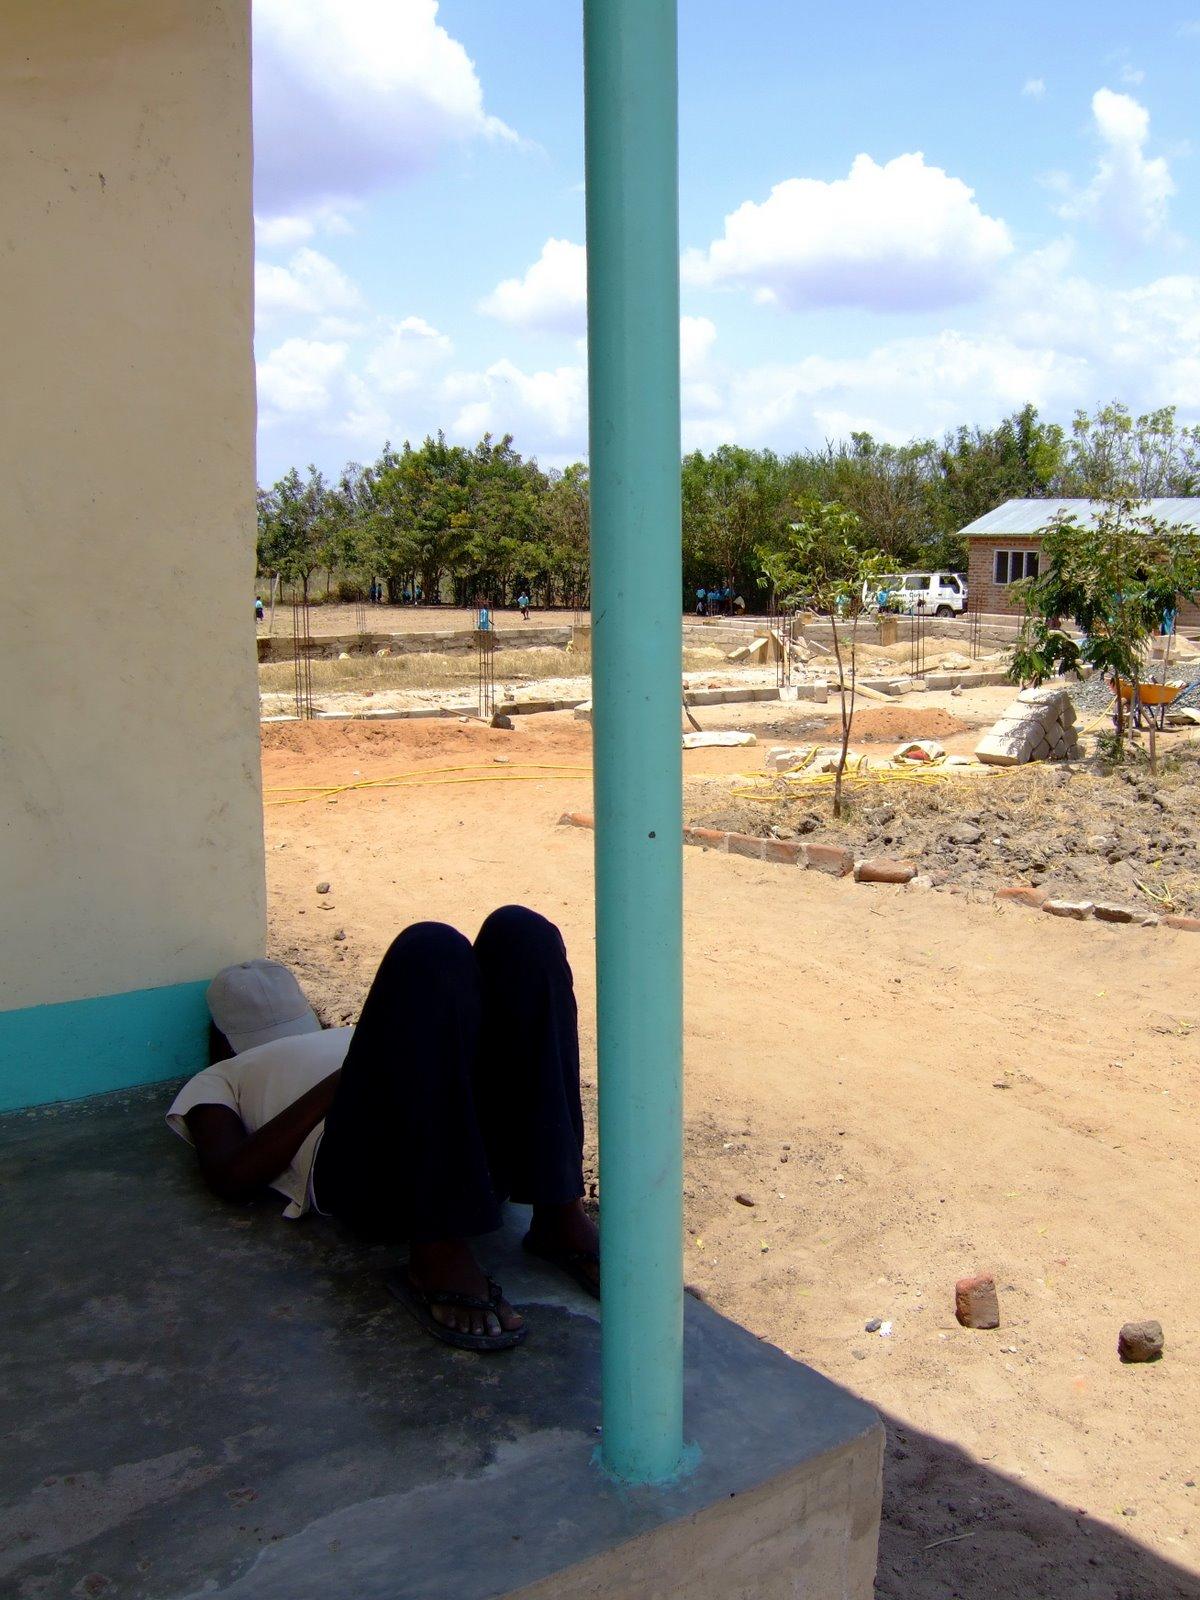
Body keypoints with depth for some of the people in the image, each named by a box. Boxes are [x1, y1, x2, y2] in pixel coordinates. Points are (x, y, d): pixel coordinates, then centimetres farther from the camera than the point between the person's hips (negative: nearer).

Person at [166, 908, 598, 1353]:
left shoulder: (346, 1038, 45)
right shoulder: (214, 1083, 33)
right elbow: (230, 1177, 9)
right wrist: (339, 1084, -1)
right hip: (361, 1160, -5)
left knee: (520, 932, -15)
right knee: (433, 952, -27)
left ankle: (560, 1214, -24)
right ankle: (438, 1252, -33)